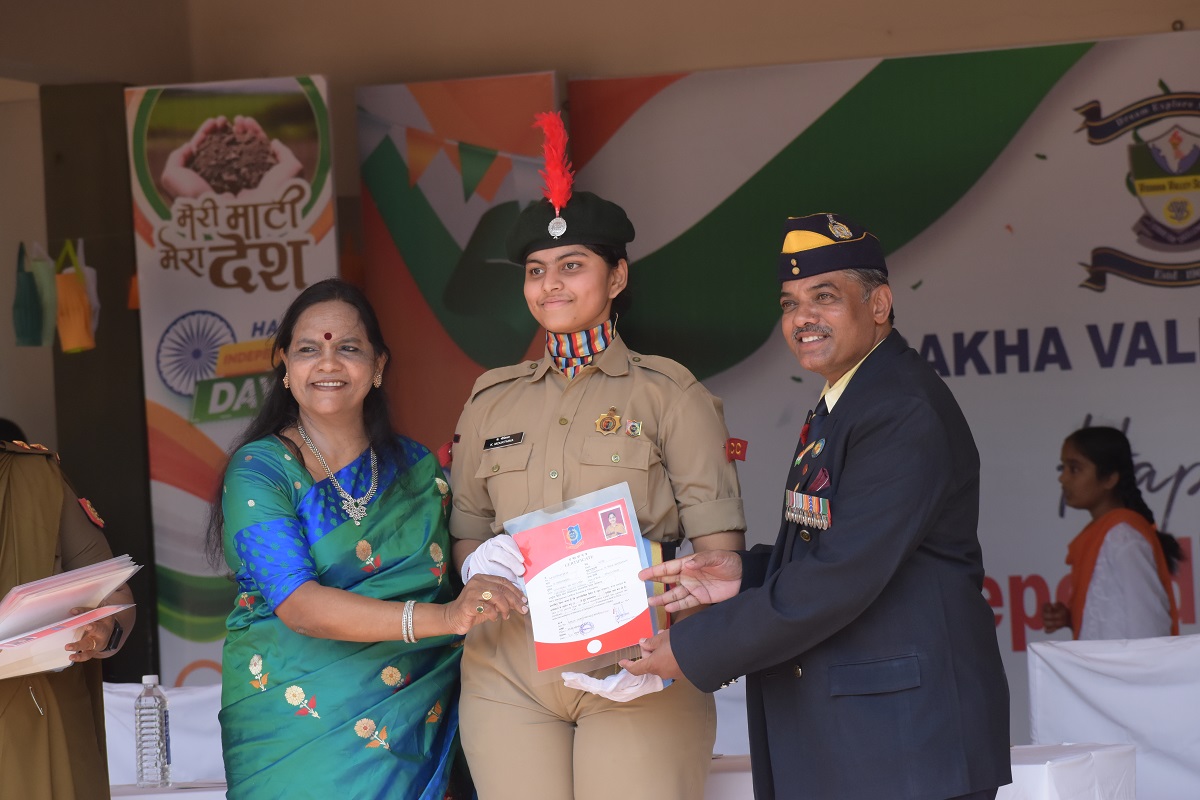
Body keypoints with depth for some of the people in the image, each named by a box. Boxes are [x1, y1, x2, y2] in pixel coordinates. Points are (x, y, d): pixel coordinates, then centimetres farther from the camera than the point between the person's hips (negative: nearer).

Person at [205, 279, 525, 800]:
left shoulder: (420, 470, 8)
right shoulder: (260, 470, -6)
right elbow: (299, 605, -20)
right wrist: (442, 618, -31)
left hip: (416, 733, 3)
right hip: (298, 731, -3)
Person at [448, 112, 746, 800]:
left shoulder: (668, 393, 4)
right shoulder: (492, 402, 15)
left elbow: (720, 546, -1)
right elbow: (466, 536, 19)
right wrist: (483, 566, -5)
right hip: (509, 673, 3)